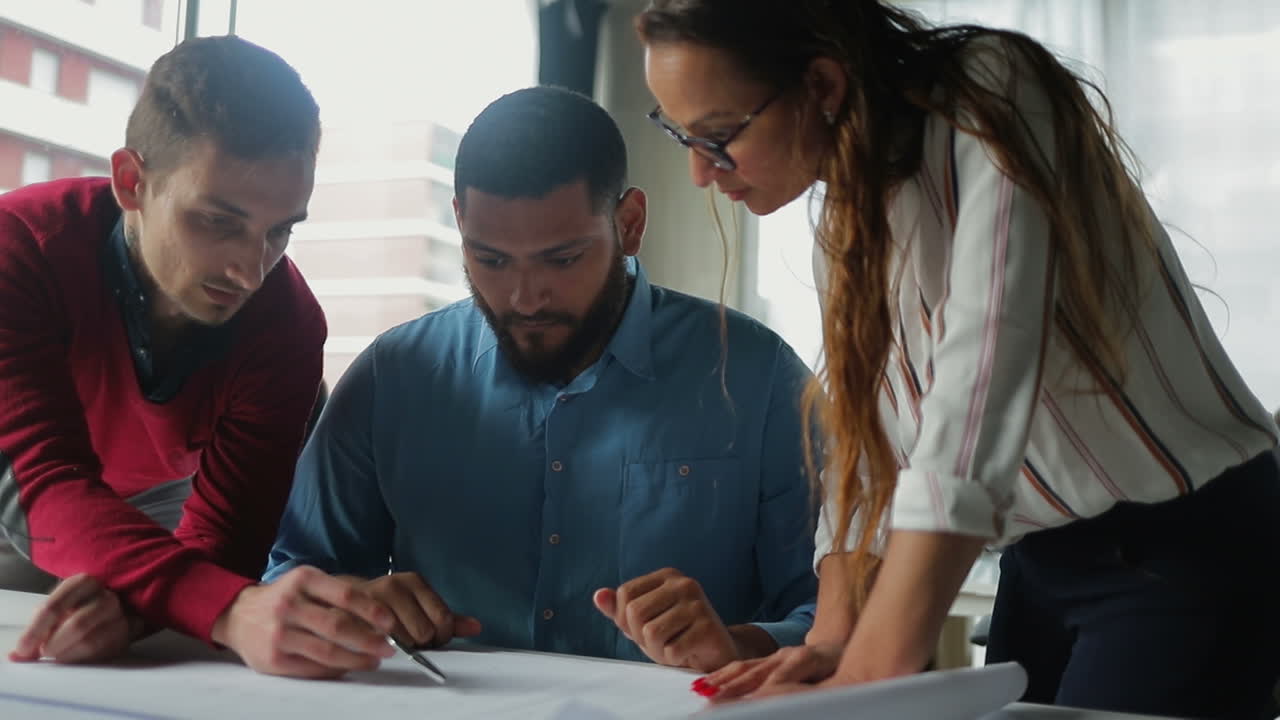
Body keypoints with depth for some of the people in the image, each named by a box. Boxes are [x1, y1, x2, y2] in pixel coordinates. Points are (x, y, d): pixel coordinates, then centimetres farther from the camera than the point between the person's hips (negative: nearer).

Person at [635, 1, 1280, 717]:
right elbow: (860, 429, 0)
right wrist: (833, 636, -13)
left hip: (1187, 548, -6)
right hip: (1042, 559, 7)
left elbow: (982, 384, -34)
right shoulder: (854, 202, 2)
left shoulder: (990, 107, -22)